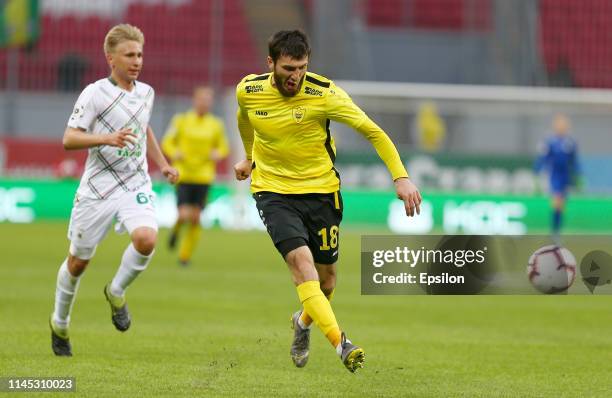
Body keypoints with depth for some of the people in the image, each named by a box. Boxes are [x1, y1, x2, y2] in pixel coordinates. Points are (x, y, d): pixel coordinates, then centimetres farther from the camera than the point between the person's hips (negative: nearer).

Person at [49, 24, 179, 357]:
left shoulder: (146, 92, 9)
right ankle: (60, 323, 32)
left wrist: (163, 164, 23)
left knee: (146, 239, -26)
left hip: (136, 185, 3)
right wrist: (107, 139, -31)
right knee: (78, 260, 8)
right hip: (97, 188, -3)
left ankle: (116, 292, 2)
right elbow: (69, 139, -17)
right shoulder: (95, 93, -10)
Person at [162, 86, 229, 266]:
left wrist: (218, 153, -6)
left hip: (203, 177, 2)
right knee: (184, 215, -14)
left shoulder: (216, 125, 6)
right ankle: (176, 229, 22)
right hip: (183, 175, -2)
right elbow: (167, 142, 5)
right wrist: (174, 153, -16)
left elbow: (223, 147, 16)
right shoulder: (181, 121, 0)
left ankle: (185, 256, 14)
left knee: (195, 218, 0)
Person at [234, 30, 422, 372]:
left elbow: (372, 131, -13)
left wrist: (401, 177, -21)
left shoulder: (323, 93, -18)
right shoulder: (248, 91, -9)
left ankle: (304, 323, 43)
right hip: (273, 189, 0)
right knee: (301, 260, -24)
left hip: (321, 190, 0)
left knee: (327, 275, 9)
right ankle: (340, 343, -33)